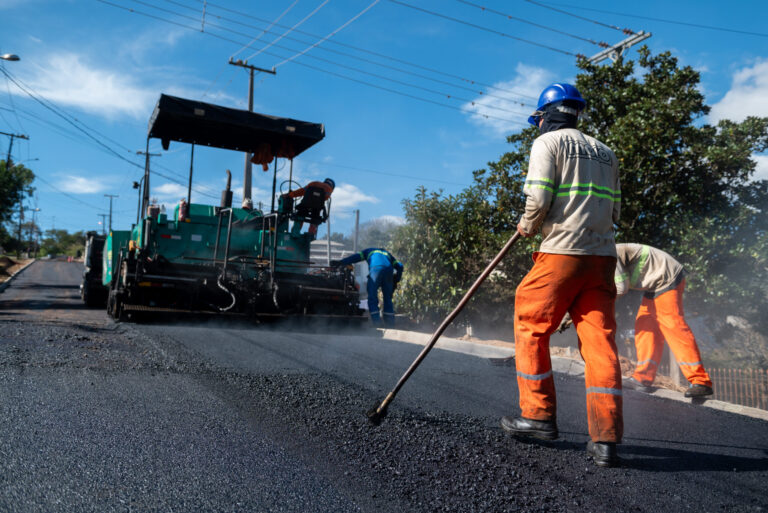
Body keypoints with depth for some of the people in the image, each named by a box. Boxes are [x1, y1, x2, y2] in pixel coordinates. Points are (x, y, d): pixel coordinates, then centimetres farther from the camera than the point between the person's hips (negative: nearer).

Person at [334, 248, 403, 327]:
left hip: (376, 269, -3)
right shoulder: (387, 253, 40)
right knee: (387, 297, 12)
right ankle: (390, 321, 8)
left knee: (372, 296, -1)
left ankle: (376, 320, -11)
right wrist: (396, 281, 31)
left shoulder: (369, 251, 34)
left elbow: (356, 257, 21)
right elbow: (399, 266, 29)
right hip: (388, 270, 3)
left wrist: (340, 262, 19)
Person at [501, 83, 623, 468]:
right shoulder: (605, 152, 22)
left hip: (561, 252, -6)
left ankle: (539, 415, 12)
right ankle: (606, 439, -1)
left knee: (531, 327, 8)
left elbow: (538, 198, -10)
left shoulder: (548, 141, 3)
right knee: (600, 340, 2)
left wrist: (528, 226, 7)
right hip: (603, 256, 6)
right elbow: (613, 211, 19)